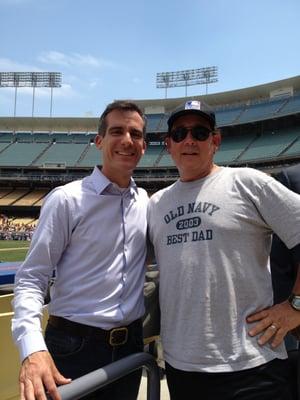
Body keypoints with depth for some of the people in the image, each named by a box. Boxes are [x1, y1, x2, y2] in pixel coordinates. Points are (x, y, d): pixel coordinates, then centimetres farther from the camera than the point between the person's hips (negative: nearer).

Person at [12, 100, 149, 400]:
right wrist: (32, 348, -26)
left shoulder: (146, 202, 3)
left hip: (131, 346, 5)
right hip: (74, 347, -5)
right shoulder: (67, 200, -13)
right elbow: (30, 279, -13)